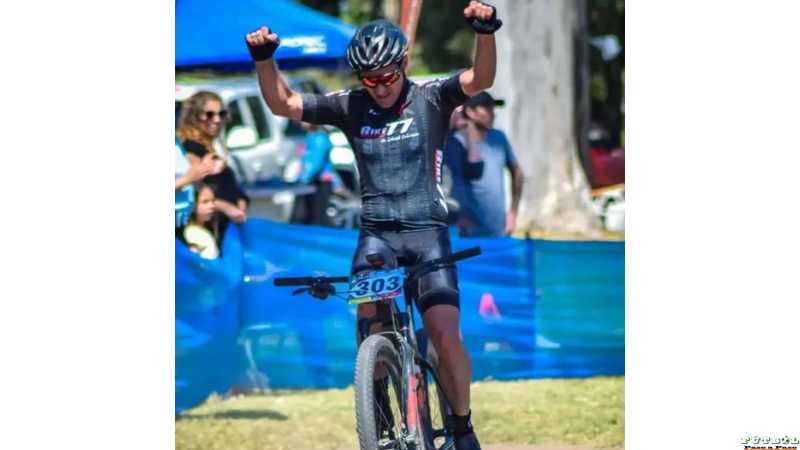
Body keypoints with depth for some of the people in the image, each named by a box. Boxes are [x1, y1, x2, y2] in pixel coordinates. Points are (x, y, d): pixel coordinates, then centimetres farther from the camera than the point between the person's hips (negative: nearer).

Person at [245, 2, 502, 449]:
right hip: (377, 232, 1)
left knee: (446, 336, -13)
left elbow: (480, 79, -19)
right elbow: (284, 103, -2)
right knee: (370, 315, -26)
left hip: (427, 231, -1)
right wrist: (265, 59, -20)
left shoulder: (430, 99, -2)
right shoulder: (350, 107, 3)